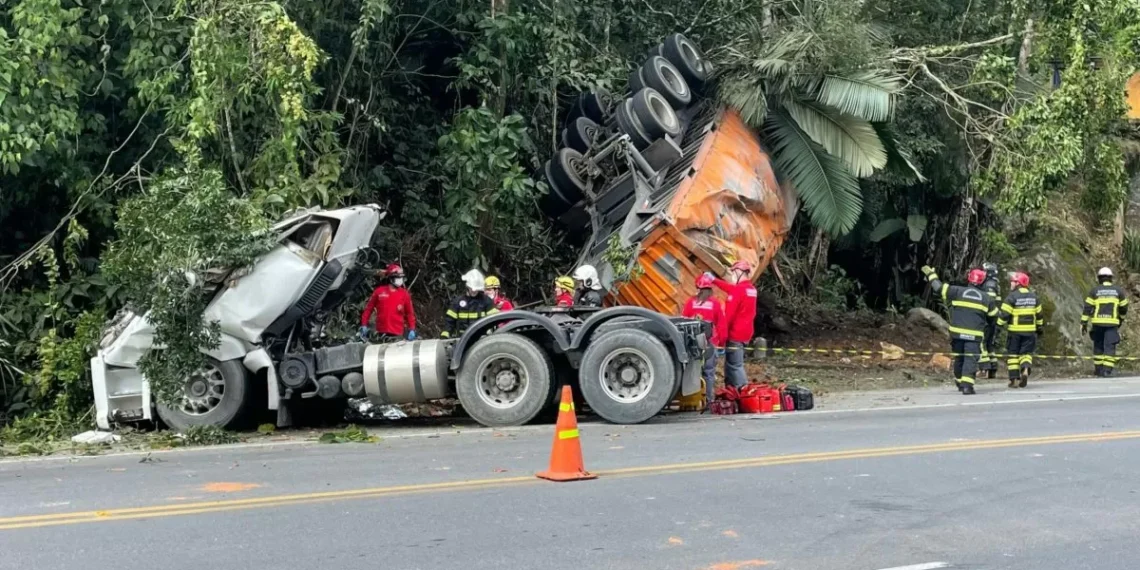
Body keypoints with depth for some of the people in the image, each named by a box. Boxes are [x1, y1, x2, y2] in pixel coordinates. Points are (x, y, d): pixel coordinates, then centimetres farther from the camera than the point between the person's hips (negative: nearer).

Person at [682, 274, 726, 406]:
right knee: (709, 372, 2)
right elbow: (721, 325, 1)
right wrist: (721, 343, 11)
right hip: (710, 342, -1)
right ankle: (709, 400, -1)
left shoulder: (691, 302, 0)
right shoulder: (716, 303, -1)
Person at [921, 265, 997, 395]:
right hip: (974, 335, -1)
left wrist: (930, 274, 17)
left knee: (959, 358, 16)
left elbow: (939, 287, 3)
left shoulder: (958, 291, 1)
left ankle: (959, 383, 31)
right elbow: (994, 315, 17)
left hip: (957, 333, 1)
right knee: (971, 359, -6)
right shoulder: (986, 298, 7)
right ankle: (967, 385, -22)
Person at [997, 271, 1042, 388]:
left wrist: (999, 325, -4)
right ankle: (1025, 369, -16)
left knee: (1012, 353, 6)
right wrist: (1039, 327, 27)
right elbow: (1038, 313, 17)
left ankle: (1014, 379, 4)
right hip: (1030, 330, 4)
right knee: (1026, 352, 12)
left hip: (1015, 330, -4)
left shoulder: (1012, 296, -10)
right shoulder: (1033, 296, 9)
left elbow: (1004, 313, -15)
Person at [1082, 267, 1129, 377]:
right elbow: (1124, 308, 12)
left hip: (1098, 323, 1)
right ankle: (1106, 370, -14)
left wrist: (1083, 324, 0)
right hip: (1112, 323, 0)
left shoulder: (1095, 291, 1)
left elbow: (1087, 308, -3)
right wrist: (1121, 320, 29)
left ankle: (1098, 369, 19)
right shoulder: (1118, 290, 5)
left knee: (1098, 346, 14)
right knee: (1109, 347, -2)